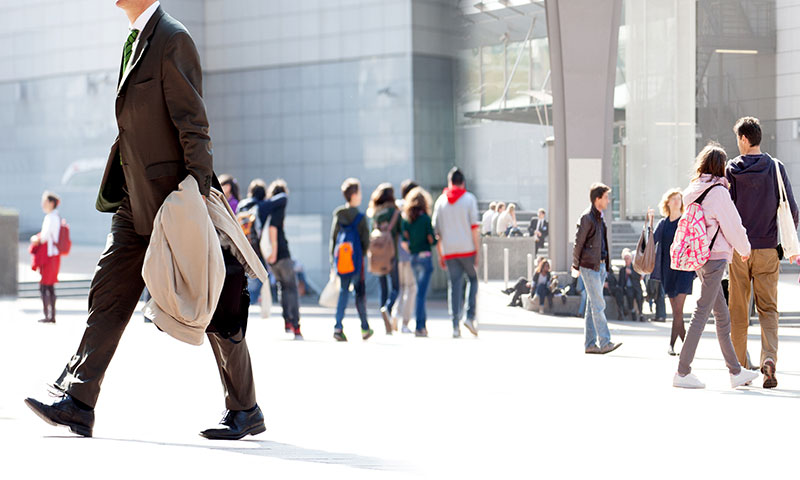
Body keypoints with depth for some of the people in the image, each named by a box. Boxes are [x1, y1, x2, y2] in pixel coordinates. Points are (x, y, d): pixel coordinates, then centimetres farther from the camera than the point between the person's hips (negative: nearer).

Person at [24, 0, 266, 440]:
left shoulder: (172, 39, -13)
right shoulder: (135, 41, 14)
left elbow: (193, 126, -17)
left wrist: (198, 196, -20)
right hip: (137, 204, 9)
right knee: (108, 292, 1)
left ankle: (246, 411, 11)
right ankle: (77, 402, 0)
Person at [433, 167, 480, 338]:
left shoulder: (441, 201, 10)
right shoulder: (469, 199, 1)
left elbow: (436, 231, 9)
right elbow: (474, 228, -5)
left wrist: (440, 255, 14)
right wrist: (477, 252, -3)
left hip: (449, 251, 2)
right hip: (467, 248, -2)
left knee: (454, 286, 3)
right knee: (473, 279, 14)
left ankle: (455, 325, -3)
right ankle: (470, 316, -3)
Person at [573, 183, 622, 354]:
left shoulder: (599, 217, 15)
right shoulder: (587, 217, -12)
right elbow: (578, 242, -10)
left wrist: (606, 265, 16)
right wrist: (576, 266, -7)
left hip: (600, 265, 9)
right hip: (589, 266, -9)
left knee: (593, 305, 9)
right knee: (598, 305, -10)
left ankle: (590, 344, 12)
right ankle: (605, 342, -11)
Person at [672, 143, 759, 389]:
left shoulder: (693, 191, 10)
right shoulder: (718, 191, -13)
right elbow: (732, 225, -9)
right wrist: (745, 249, 8)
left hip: (699, 257, 9)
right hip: (715, 256, -8)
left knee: (722, 315, 13)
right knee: (702, 313, -6)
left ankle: (736, 371, 18)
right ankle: (682, 373, -5)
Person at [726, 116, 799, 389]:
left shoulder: (732, 170, -2)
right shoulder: (776, 168, 0)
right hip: (767, 249, 1)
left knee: (738, 310, 8)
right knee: (768, 308, 5)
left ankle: (740, 367, 12)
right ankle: (769, 358, -17)